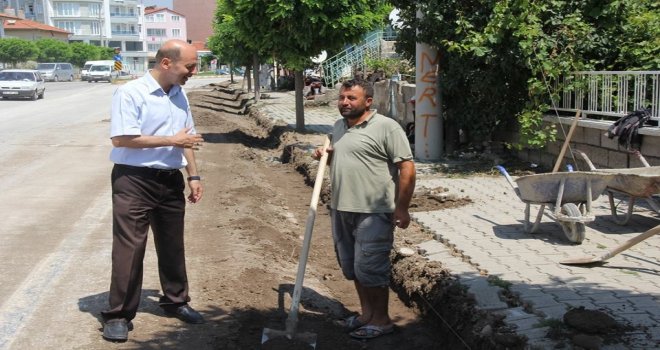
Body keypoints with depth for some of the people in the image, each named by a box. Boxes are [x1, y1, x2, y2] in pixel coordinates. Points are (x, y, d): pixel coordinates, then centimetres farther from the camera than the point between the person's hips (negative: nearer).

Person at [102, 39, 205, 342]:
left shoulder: (179, 95, 10)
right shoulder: (130, 93, -13)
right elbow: (121, 138, -21)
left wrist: (193, 175, 12)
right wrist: (171, 140, -18)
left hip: (171, 181, 7)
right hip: (134, 181, -7)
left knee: (172, 246, 16)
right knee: (129, 248, -4)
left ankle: (175, 301, 31)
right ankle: (118, 315, 6)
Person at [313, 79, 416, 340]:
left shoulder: (386, 127, -12)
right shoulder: (338, 127, 12)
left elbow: (407, 168, -14)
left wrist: (401, 207, -16)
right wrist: (326, 155, 6)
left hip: (373, 213, -8)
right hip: (341, 210, 8)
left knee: (369, 268, -4)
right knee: (351, 267, 15)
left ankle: (381, 320, 12)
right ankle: (367, 313, 29)